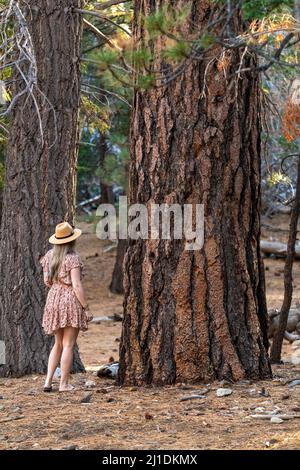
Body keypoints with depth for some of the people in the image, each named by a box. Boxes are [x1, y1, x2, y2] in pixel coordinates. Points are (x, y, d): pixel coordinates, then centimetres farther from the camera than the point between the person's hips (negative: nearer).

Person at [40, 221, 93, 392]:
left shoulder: (50, 256, 6)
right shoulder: (73, 258, -14)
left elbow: (47, 281, 11)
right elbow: (77, 286, -17)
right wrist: (86, 308, -12)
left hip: (53, 300, 6)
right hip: (71, 301, -6)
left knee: (58, 344, 16)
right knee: (68, 345, 1)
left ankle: (48, 381, 8)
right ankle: (64, 384, 3)